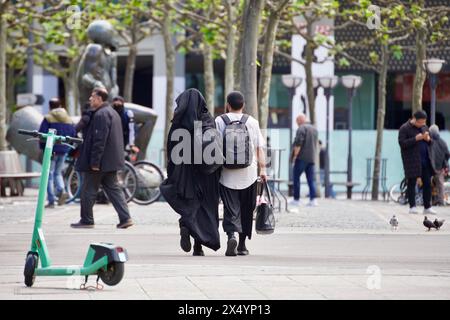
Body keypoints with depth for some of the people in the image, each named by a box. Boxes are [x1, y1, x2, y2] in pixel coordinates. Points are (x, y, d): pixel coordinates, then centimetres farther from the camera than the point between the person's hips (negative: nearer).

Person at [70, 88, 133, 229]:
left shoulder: (100, 115, -18)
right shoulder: (112, 112, 15)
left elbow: (99, 140, -23)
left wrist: (95, 161, -23)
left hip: (100, 162, -10)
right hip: (112, 161, 10)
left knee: (88, 190, 2)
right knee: (113, 188, 10)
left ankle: (86, 220, 9)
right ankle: (125, 218, 3)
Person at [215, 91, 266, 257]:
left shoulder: (219, 121, 1)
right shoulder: (252, 122, 4)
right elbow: (259, 148, 1)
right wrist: (262, 169, 4)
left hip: (227, 174, -1)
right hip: (249, 174, 1)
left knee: (231, 209, -3)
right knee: (246, 210, 13)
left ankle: (231, 235, -27)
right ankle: (242, 245, 18)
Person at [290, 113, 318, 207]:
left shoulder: (301, 128, -10)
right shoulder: (314, 129, 15)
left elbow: (298, 143, -17)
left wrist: (295, 155, -13)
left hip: (302, 158, -7)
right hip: (312, 159, 7)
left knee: (296, 178, 3)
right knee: (311, 179, 5)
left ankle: (296, 199, 3)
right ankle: (313, 199, -6)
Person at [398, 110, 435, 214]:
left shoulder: (424, 127, 16)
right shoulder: (404, 128, -4)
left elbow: (430, 143, 21)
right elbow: (402, 143, -14)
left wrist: (428, 139, -3)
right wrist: (416, 139, -20)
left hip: (424, 161, 6)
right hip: (412, 161, -6)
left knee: (427, 183, 2)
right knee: (412, 183, -3)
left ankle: (427, 207, 5)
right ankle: (412, 207, 1)